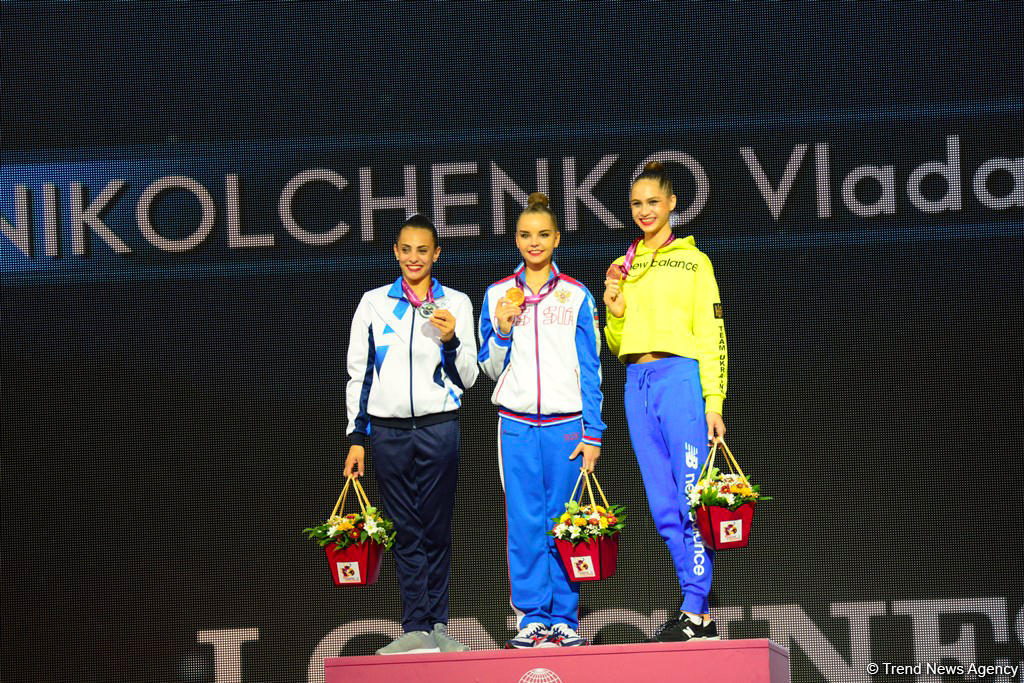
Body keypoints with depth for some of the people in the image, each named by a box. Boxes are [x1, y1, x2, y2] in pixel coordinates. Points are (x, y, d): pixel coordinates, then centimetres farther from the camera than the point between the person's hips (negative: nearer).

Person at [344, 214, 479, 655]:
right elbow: (358, 375, 11)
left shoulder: (455, 304, 7)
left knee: (437, 530, 0)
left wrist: (452, 340, -10)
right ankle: (417, 629, 1)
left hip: (439, 427, -1)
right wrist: (356, 437, 7)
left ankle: (437, 624, 5)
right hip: (388, 431, 1)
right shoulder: (373, 304, 8)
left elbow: (467, 379, 8)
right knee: (405, 531, 0)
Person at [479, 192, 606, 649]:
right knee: (524, 524, -2)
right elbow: (491, 369, 11)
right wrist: (502, 329, -7)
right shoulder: (498, 295, 9)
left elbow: (590, 369, 6)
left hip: (566, 423, -1)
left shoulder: (576, 295, 6)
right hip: (516, 424, 1)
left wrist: (593, 434, 0)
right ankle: (532, 619, 3)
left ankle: (564, 620, 2)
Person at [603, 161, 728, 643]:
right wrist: (614, 311, 2)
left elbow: (711, 334, -2)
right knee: (663, 508, 4)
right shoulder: (625, 268, 18)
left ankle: (697, 612, -8)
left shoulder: (692, 260, 4)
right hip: (636, 384, 6)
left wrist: (713, 401, -11)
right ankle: (697, 609, 8)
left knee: (692, 502, -9)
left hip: (680, 376, -6)